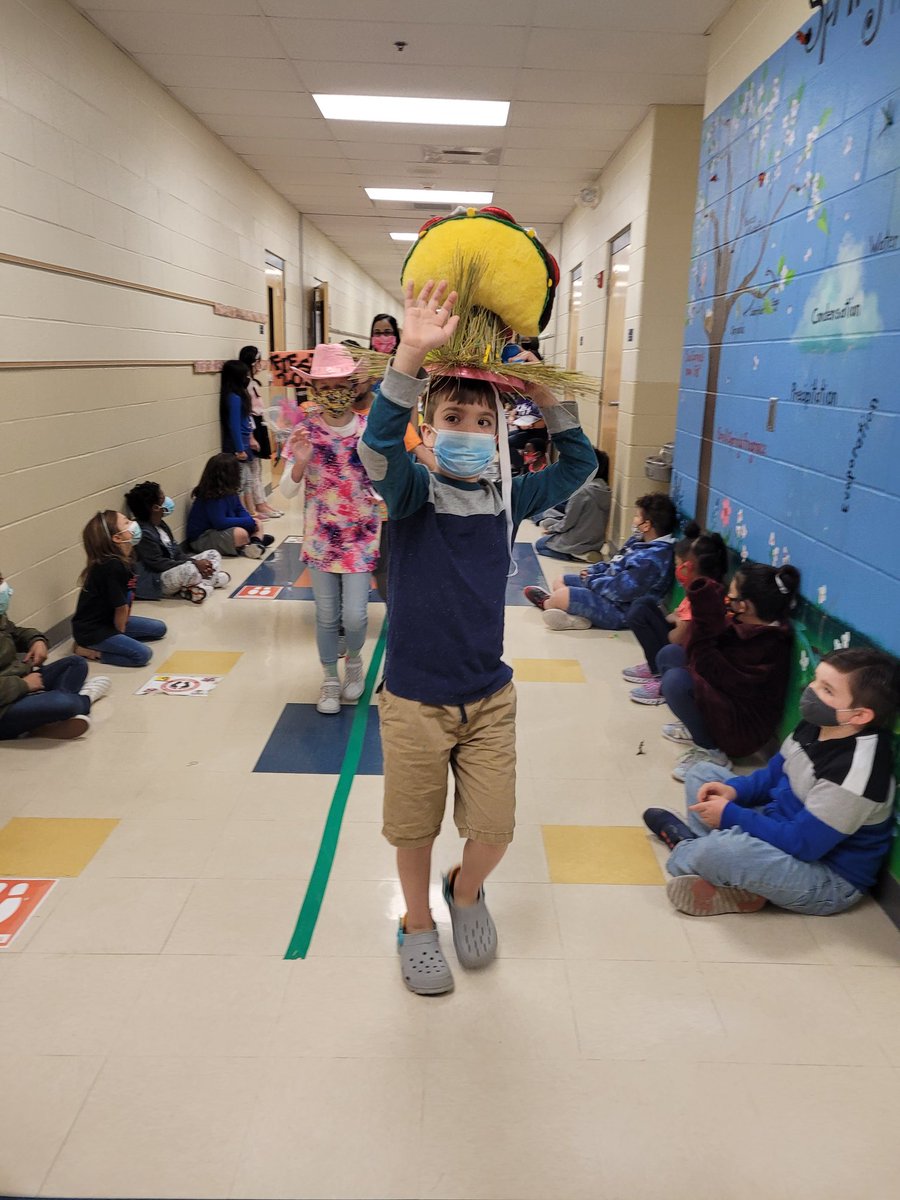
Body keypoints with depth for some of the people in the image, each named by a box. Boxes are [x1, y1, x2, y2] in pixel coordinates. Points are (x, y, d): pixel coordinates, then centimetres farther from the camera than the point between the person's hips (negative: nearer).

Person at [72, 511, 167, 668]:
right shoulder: (113, 567, -27)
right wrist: (121, 632, -4)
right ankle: (88, 650, -7)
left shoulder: (126, 560, 1)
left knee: (159, 628, 15)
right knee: (143, 654, -22)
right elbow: (121, 608, -18)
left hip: (108, 620, 10)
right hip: (90, 630, -10)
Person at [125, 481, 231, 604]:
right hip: (156, 581, -11)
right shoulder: (144, 533, -19)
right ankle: (212, 578, -7)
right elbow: (157, 563, -23)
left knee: (213, 554, 7)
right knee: (190, 571, -39)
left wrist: (194, 562, -10)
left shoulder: (161, 524, 10)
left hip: (174, 569, 11)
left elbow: (176, 552, 10)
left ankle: (201, 586, -18)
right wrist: (194, 564, -24)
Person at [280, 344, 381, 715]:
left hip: (361, 537, -1)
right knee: (326, 616, 8)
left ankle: (354, 660, 29)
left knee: (354, 616, -5)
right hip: (321, 538, 1)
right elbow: (287, 492, -6)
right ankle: (330, 679, 30)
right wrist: (300, 461, -24)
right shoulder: (305, 431, -5)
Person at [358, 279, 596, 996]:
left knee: (494, 830, 10)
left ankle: (466, 892, 45)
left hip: (490, 697, 3)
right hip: (414, 699, -2)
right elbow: (378, 445, -31)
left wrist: (542, 393, -9)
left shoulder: (507, 498, 0)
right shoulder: (413, 493, -11)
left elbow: (579, 464, 3)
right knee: (414, 829, 15)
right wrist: (412, 354, -44)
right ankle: (418, 924, 43)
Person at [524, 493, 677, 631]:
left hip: (619, 610, -11)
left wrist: (591, 580, -15)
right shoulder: (641, 541, 4)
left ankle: (547, 603, 17)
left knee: (560, 595, -15)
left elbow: (621, 590, -30)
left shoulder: (652, 558, -28)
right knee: (560, 582, 17)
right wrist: (593, 570, 3)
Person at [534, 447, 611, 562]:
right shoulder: (606, 491, -2)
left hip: (578, 542, -8)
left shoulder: (583, 490, -23)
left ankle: (576, 554, -3)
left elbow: (568, 523, -17)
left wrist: (552, 528, 4)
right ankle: (583, 552, 8)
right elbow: (586, 519, 8)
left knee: (539, 545, 17)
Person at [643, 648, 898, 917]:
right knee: (702, 774, 12)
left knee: (722, 850, -35)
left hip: (829, 879, -9)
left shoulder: (855, 771, -32)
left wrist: (730, 815, -19)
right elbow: (773, 774, 11)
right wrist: (734, 790, -8)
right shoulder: (817, 725, -5)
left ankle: (685, 852, 1)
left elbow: (801, 844, -28)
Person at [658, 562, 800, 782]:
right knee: (668, 654, 6)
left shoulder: (766, 646, -29)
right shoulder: (751, 626, -3)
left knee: (675, 680, -32)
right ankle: (699, 728, 12)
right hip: (724, 700, 10)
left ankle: (710, 751, -10)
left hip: (744, 730, -10)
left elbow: (707, 669, -29)